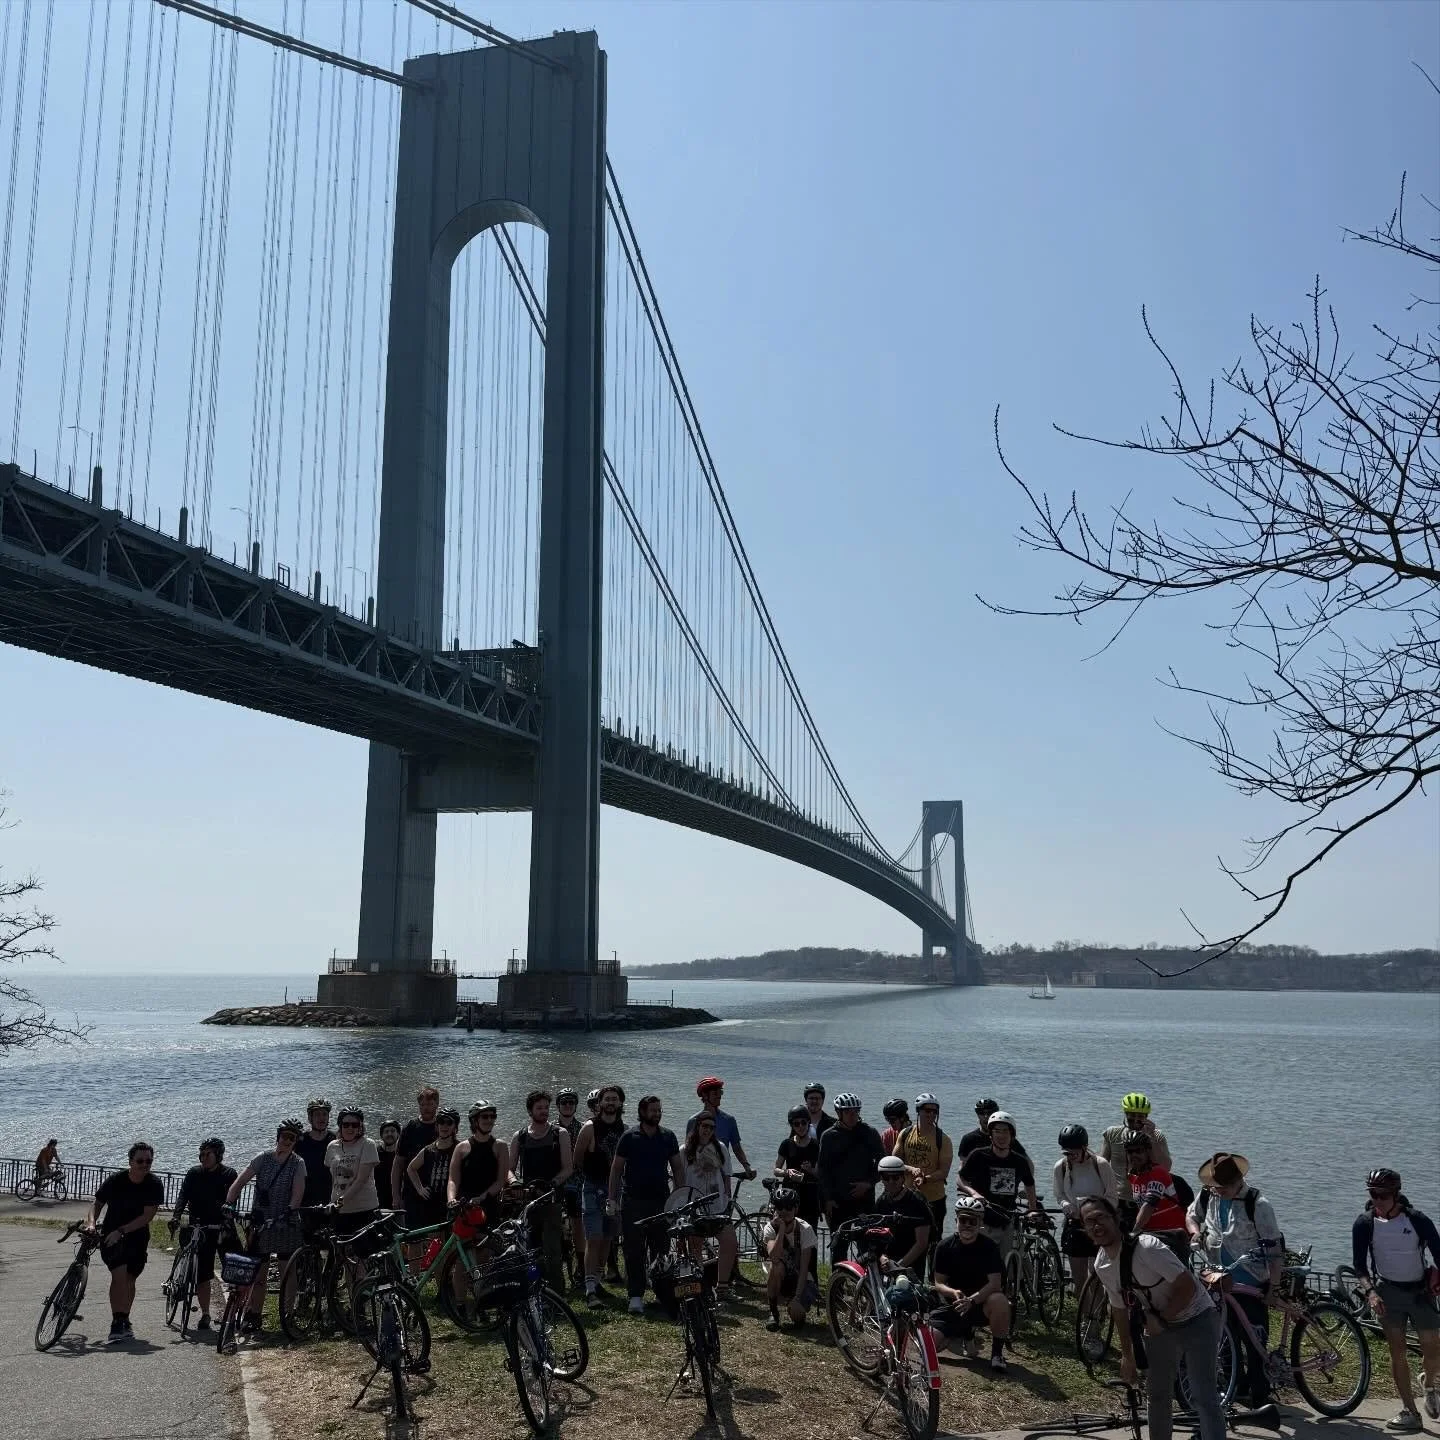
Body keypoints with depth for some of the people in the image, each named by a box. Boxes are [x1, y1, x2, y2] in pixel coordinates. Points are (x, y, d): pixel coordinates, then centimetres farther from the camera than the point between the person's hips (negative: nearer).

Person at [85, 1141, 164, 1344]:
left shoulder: (154, 1186, -13)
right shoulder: (115, 1180, -13)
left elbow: (148, 1216, -18)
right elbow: (97, 1204, -5)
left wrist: (121, 1231, -25)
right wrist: (91, 1223, -25)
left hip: (137, 1237, 2)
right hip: (111, 1235, -2)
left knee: (129, 1278, 8)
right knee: (119, 1274, -19)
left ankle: (124, 1322, 26)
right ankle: (117, 1323, -19)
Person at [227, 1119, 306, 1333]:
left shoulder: (298, 1163, -1)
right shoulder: (263, 1159, 3)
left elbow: (298, 1192, -12)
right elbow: (239, 1182, -4)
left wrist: (289, 1212, -28)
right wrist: (228, 1204, -18)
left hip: (286, 1223, -1)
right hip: (260, 1221, 1)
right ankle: (253, 1316, 8)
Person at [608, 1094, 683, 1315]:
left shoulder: (668, 1137, 8)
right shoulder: (630, 1137, -1)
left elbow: (677, 1168, 13)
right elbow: (616, 1168, 2)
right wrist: (611, 1199, -4)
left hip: (661, 1201, 3)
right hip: (633, 1202, -2)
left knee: (661, 1249, 4)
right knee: (634, 1251, -4)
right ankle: (636, 1296, 0)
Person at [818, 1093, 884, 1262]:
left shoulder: (869, 1133, 2)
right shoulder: (829, 1136, 2)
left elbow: (881, 1161, 6)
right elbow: (823, 1169, 3)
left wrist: (869, 1183, -7)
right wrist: (828, 1199, -4)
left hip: (864, 1198, 0)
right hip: (838, 1201, 0)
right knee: (838, 1246, 3)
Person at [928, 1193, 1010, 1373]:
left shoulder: (989, 1247, -13)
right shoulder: (945, 1247, -6)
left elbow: (995, 1283, -22)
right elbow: (938, 1284, -4)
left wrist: (971, 1300, -36)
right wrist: (954, 1293, -26)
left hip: (982, 1303, -3)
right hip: (954, 1305, 3)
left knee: (999, 1301, -37)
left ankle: (997, 1352, -13)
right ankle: (966, 1334, 17)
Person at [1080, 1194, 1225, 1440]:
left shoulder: (1147, 1248, -31)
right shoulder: (1101, 1266, -7)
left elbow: (1188, 1287, -27)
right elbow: (1120, 1309, 8)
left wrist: (1160, 1319, -17)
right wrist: (1127, 1355, 13)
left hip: (1197, 1320, -7)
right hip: (1158, 1325, 7)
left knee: (1203, 1396, -11)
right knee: (1158, 1393, 14)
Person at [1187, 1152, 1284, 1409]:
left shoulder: (1257, 1204, -17)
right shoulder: (1207, 1196, -1)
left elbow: (1275, 1247, -14)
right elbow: (1191, 1214, 20)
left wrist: (1273, 1286, -16)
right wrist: (1196, 1232, -2)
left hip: (1251, 1286, -5)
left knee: (1255, 1344, -3)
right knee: (1229, 1339, 15)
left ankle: (1259, 1398, 8)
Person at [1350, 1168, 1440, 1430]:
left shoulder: (1418, 1220, -12)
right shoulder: (1364, 1224, -9)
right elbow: (1359, 1265, -7)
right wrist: (1370, 1291, -21)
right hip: (1388, 1291, 0)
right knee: (1397, 1350, -3)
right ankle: (1409, 1412, 4)